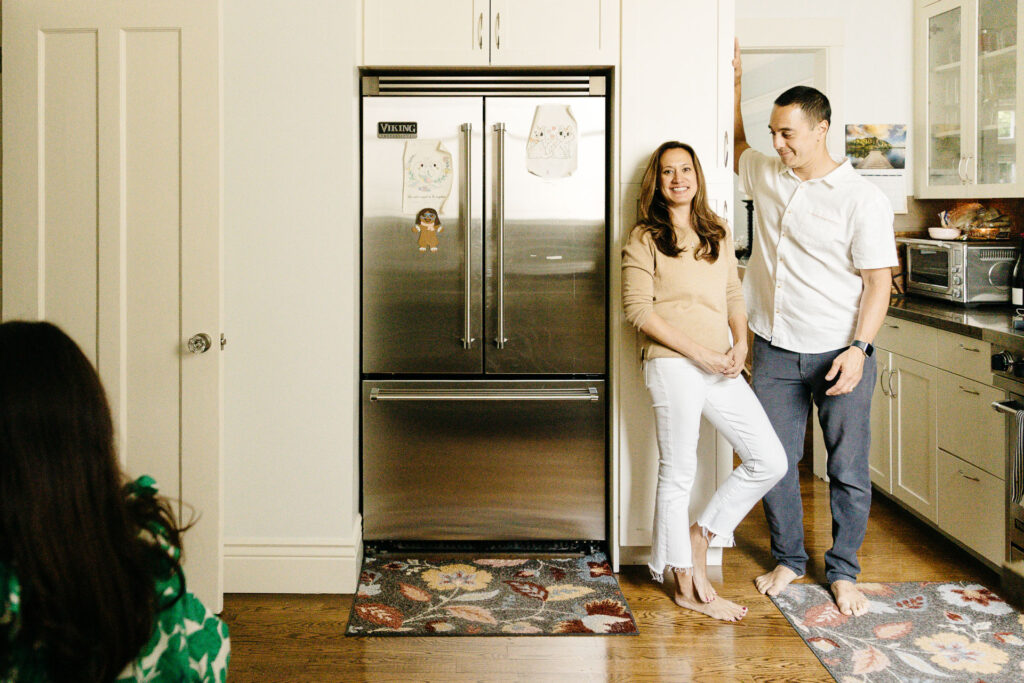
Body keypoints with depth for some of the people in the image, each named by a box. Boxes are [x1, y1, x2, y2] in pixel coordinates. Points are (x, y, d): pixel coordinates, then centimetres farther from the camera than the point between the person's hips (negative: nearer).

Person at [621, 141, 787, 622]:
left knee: (770, 461, 3)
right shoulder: (644, 239, -2)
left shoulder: (719, 235, 17)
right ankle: (687, 587, 15)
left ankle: (701, 533, 20)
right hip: (673, 365, -6)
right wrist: (699, 353, -14)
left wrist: (740, 344, -1)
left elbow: (733, 296, 18)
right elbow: (639, 310, -9)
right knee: (678, 473, 2)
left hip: (721, 368, 6)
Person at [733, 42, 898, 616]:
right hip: (776, 352, 4)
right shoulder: (765, 175, 7)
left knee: (849, 470, 5)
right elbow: (735, 144, 31)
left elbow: (879, 282, -9)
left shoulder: (862, 199, -8)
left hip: (840, 354, -4)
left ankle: (843, 571, 21)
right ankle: (788, 559, 26)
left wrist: (858, 348, -19)